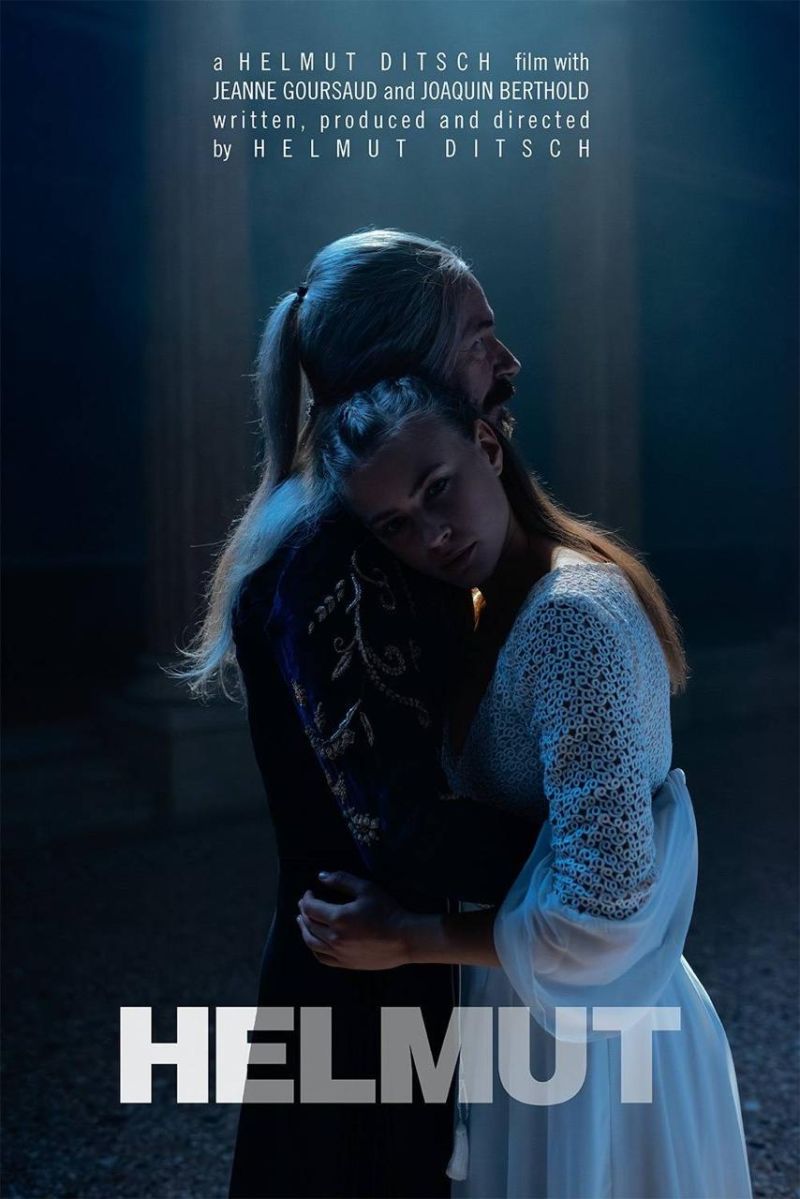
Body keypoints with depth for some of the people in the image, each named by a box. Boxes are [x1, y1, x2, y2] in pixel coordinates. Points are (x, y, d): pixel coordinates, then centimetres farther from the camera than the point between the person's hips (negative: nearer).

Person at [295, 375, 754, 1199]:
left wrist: (404, 939, -19)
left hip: (575, 1035, -9)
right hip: (542, 1012, 9)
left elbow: (605, 912, -29)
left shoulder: (574, 614, -27)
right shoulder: (505, 603, 2)